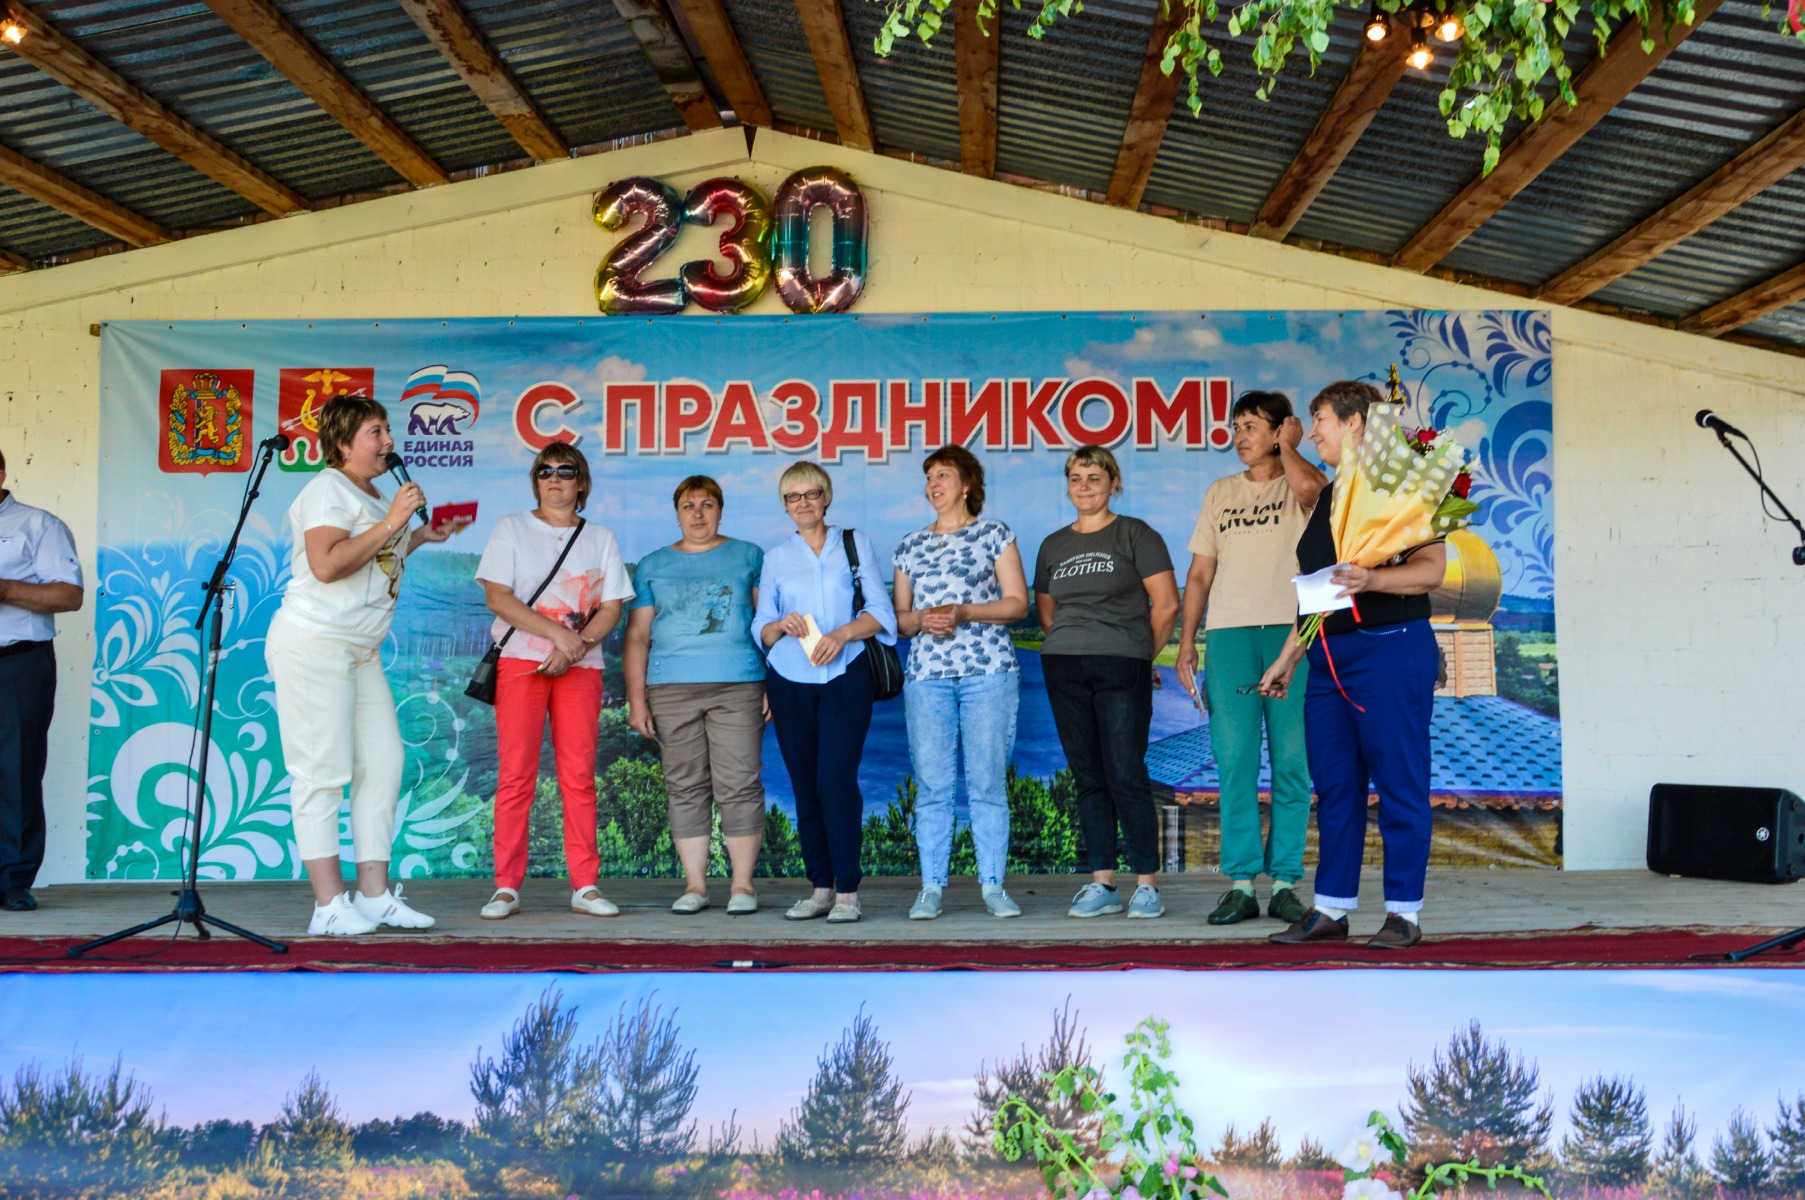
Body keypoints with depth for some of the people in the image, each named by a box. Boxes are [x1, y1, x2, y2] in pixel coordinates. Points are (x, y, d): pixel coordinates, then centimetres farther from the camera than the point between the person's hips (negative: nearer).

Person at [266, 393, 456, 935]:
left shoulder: (375, 498, 20)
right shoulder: (328, 490, -8)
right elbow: (327, 565, -23)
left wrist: (417, 538, 21)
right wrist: (391, 523, -19)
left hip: (362, 651, 9)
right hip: (314, 642, -9)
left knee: (383, 764, 5)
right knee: (324, 772, -7)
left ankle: (374, 894, 10)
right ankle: (329, 905, -4)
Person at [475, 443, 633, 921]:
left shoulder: (601, 537, 15)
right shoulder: (511, 528, 10)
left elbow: (612, 607, 7)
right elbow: (496, 596, -2)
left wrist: (575, 647, -11)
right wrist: (557, 632, -13)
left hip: (581, 667, 2)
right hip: (520, 662, -1)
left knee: (579, 776, -1)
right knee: (515, 775, -6)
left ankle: (585, 887, 2)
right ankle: (506, 888, -2)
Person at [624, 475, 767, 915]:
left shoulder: (748, 557, 12)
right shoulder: (653, 566, 15)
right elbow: (637, 636, 13)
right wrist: (636, 698, 4)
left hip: (737, 686, -2)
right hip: (672, 690, 2)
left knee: (739, 785, -5)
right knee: (685, 788, 2)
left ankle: (743, 884, 3)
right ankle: (694, 885, 10)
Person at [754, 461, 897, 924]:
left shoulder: (855, 544, 10)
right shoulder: (776, 557, 16)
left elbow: (881, 612, 3)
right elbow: (760, 628, 11)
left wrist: (844, 632, -14)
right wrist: (782, 625, -11)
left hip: (845, 678, -3)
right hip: (790, 682, 3)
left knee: (836, 780, -13)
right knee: (805, 786, 3)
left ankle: (847, 890, -6)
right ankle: (820, 886, 12)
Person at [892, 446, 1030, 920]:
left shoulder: (994, 534, 8)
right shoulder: (911, 546, 18)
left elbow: (1018, 602, 2)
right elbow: (898, 616, 18)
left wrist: (965, 613, -11)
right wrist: (921, 619, -5)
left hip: (987, 671, -2)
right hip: (926, 673, 3)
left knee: (987, 781, -3)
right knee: (932, 784, -1)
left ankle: (993, 885, 5)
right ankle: (931, 887, 4)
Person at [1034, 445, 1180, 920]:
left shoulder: (1135, 535, 2)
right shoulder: (1054, 545, 16)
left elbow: (1166, 604, -2)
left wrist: (1143, 654, 4)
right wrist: (1070, 644, 12)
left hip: (1121, 667, -4)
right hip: (1063, 667, 5)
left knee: (1126, 775, -7)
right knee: (1088, 777, 6)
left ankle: (1147, 884, 1)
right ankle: (1102, 883, 11)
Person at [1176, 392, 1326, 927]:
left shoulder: (1297, 487, 8)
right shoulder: (1220, 493, 19)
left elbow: (1309, 487, -20)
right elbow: (1199, 573, 17)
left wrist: (1288, 445, 1)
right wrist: (1186, 641, 9)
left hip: (1290, 632, -3)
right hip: (1229, 634, 3)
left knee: (1293, 762, -2)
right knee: (1234, 763, -2)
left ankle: (1284, 882, 6)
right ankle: (1241, 884, 3)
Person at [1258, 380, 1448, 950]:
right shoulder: (1328, 498, 20)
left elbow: (1431, 569, -14)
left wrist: (1371, 579, -30)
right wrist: (1288, 657, 22)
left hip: (1390, 650, -8)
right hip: (1329, 658, 8)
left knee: (1399, 785, -2)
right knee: (1334, 786, 9)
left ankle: (1403, 913, 6)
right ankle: (1330, 910, 16)